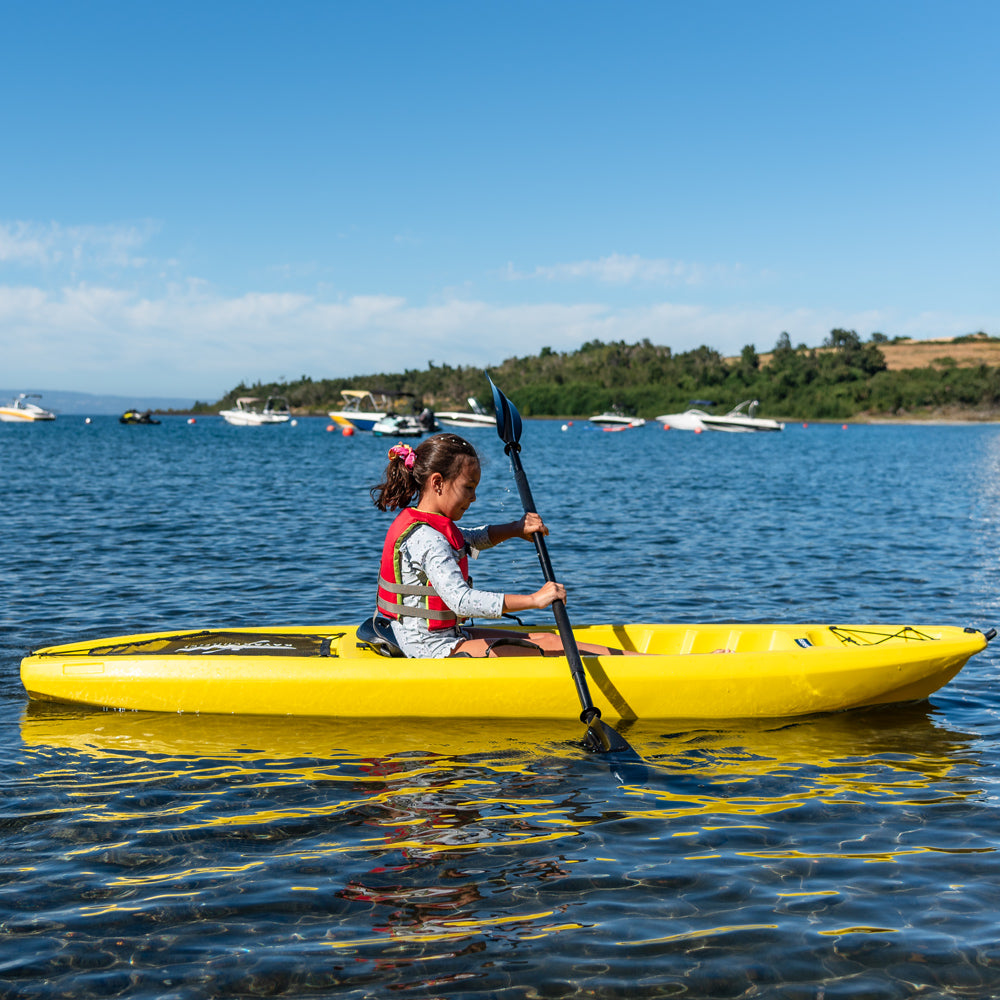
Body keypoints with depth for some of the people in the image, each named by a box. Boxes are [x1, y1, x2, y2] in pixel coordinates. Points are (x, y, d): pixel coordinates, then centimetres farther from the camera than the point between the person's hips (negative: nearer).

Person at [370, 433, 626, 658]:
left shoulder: (426, 526, 9)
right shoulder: (426, 539, -25)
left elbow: (473, 539, 29)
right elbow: (461, 600, -36)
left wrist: (515, 529, 11)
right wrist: (533, 599, -37)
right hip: (435, 649, -10)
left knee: (539, 639, 9)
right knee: (548, 646, -8)